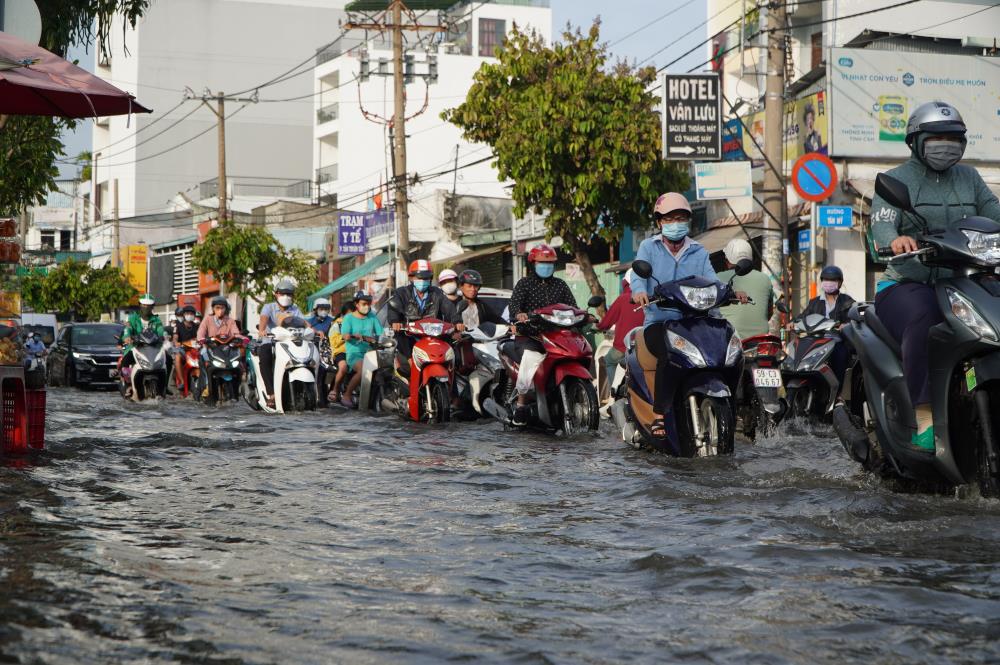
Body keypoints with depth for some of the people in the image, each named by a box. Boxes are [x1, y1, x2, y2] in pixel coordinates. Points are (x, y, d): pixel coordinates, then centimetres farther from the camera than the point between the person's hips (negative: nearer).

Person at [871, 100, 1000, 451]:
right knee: (922, 317, -37)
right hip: (905, 285, -5)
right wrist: (894, 240, -37)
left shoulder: (969, 178, 18)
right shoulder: (895, 179, 4)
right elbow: (880, 224, -13)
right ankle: (924, 418, -40)